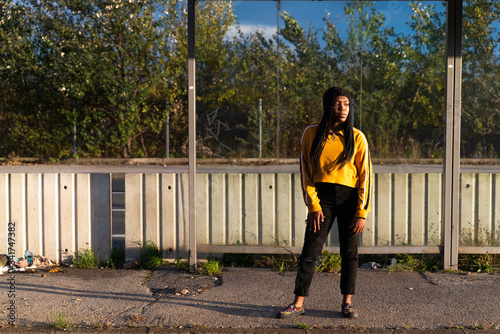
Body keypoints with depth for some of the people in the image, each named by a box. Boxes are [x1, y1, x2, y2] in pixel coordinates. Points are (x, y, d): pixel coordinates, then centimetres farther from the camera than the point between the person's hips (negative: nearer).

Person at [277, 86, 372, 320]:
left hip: (349, 198, 0)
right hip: (322, 197, 0)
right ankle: (298, 304, 6)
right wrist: (313, 206, -5)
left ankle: (347, 302, 18)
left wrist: (361, 213, -7)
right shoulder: (311, 134, 1)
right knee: (310, 252, -2)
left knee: (349, 252, 5)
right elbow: (306, 172, 3)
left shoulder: (357, 138, 0)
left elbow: (365, 176, -1)